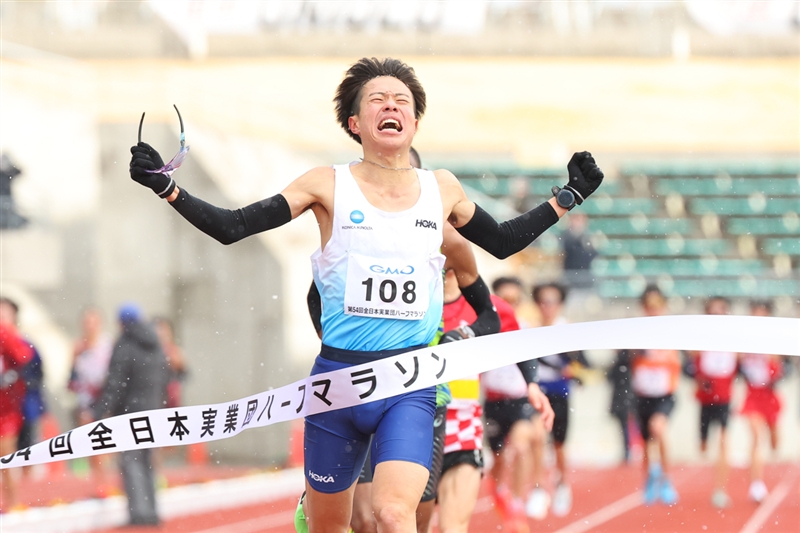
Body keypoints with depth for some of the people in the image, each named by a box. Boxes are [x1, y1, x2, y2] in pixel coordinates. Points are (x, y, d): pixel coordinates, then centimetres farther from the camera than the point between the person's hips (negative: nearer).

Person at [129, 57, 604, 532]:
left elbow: (503, 242, 26)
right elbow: (231, 228, -2)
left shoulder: (442, 189, 8)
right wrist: (166, 186, -13)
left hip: (411, 387, 0)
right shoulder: (329, 185, 0)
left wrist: (569, 197, 23)